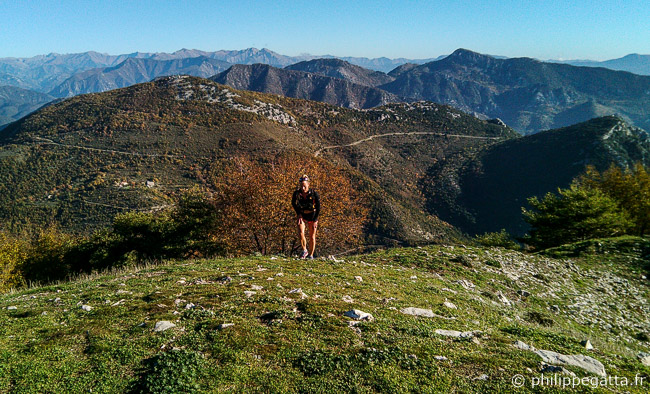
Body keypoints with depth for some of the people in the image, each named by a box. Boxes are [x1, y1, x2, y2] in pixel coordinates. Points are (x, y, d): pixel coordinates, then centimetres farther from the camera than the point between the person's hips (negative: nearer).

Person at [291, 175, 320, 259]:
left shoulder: (314, 193, -21)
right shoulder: (296, 193, -16)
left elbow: (318, 208, -12)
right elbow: (293, 204, 5)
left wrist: (315, 220, -15)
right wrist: (299, 214, -1)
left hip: (312, 216, -1)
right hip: (302, 216, 1)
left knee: (312, 236, 3)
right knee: (301, 233, -19)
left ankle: (311, 255, 18)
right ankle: (304, 251, 0)